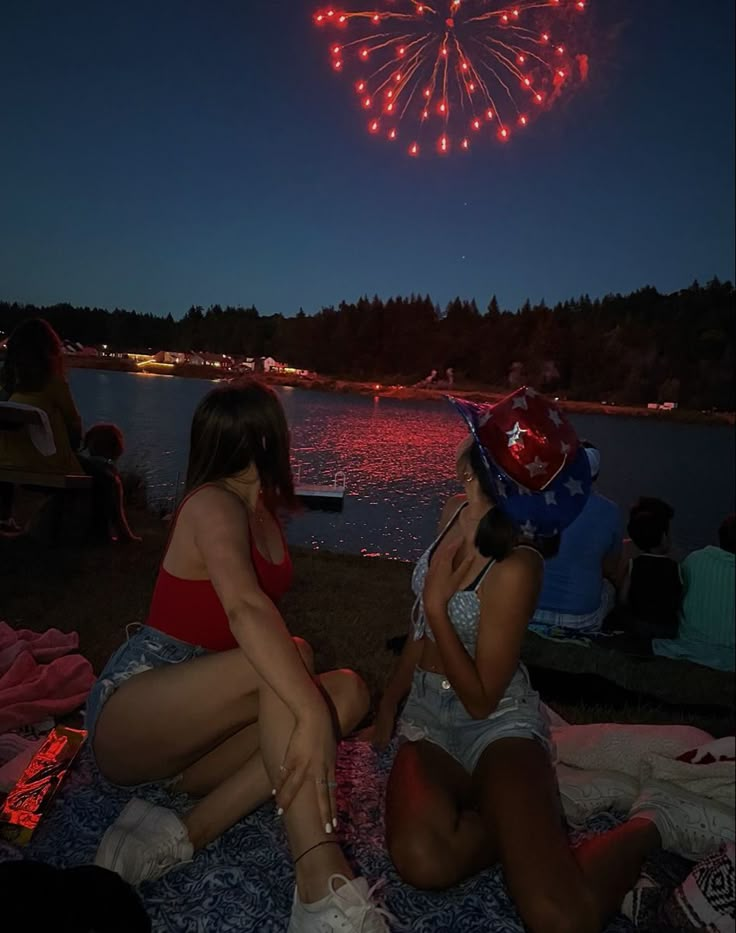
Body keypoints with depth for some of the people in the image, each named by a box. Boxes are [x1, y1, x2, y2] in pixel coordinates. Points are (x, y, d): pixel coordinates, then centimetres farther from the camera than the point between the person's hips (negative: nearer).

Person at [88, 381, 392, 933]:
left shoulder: (262, 512, 11)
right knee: (282, 667, -33)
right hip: (127, 714, -8)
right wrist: (313, 714, -45)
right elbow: (244, 607, -36)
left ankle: (182, 836, -18)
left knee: (349, 690, -14)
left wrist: (291, 655, -4)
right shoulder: (213, 504, -16)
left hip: (189, 738, 8)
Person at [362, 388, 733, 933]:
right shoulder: (454, 514, 0)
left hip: (497, 725, -5)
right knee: (423, 862, -25)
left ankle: (649, 824, 5)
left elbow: (481, 700, -15)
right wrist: (388, 707, 17)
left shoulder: (515, 568, -22)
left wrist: (437, 604, -20)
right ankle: (533, 824, 2)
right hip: (429, 718, 6)